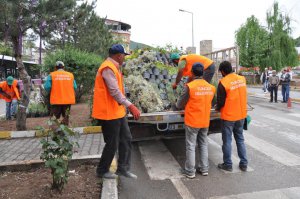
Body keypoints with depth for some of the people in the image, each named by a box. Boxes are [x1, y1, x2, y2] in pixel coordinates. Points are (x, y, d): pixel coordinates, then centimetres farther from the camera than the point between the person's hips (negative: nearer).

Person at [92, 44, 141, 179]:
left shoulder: (113, 67, 15)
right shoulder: (108, 68, -19)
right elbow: (114, 91, -30)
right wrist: (130, 106, -37)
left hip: (118, 112, 10)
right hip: (109, 113, -10)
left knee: (126, 139, 13)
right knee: (112, 144, 3)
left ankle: (123, 168, 24)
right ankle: (102, 171, 23)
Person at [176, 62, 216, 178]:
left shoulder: (190, 86, -18)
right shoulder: (211, 87, -2)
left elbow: (180, 104, -10)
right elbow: (209, 103, 10)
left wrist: (178, 105, 13)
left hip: (192, 121, -5)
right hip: (205, 121, 5)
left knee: (190, 146, 6)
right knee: (203, 145, 18)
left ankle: (190, 171, 15)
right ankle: (204, 169, 27)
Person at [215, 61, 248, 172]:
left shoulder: (223, 82, -18)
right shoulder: (242, 79, -1)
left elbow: (220, 101, -12)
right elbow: (242, 96, 8)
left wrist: (217, 108, 8)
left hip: (228, 116, -5)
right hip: (241, 114, 6)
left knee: (227, 141, 8)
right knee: (240, 139, 18)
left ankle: (227, 165, 19)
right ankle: (243, 164, 25)